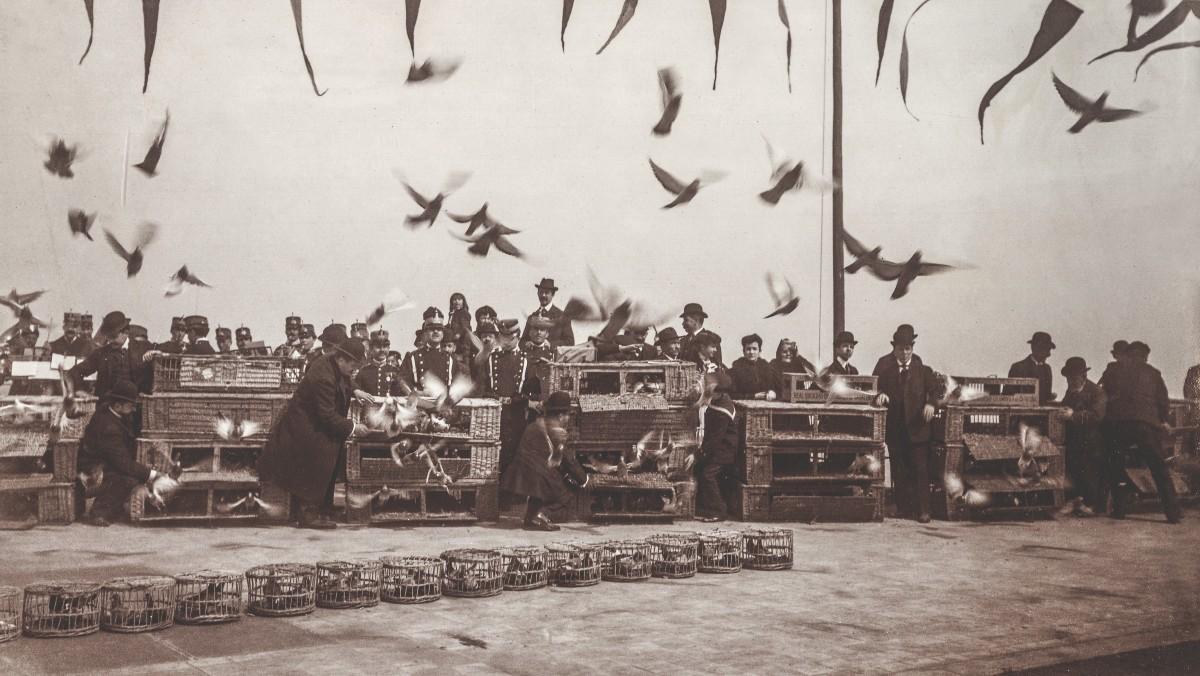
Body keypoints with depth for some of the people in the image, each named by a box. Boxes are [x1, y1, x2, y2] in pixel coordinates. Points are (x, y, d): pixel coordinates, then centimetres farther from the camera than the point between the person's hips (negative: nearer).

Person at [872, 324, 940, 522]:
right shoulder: (884, 365, 4)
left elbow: (934, 388, 3)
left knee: (920, 469, -3)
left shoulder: (921, 366, 2)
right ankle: (903, 507, 17)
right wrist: (880, 395, -20)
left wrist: (930, 403, -16)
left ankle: (923, 510, 0)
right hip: (894, 426, 1)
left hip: (917, 425, -1)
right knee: (899, 470, 8)